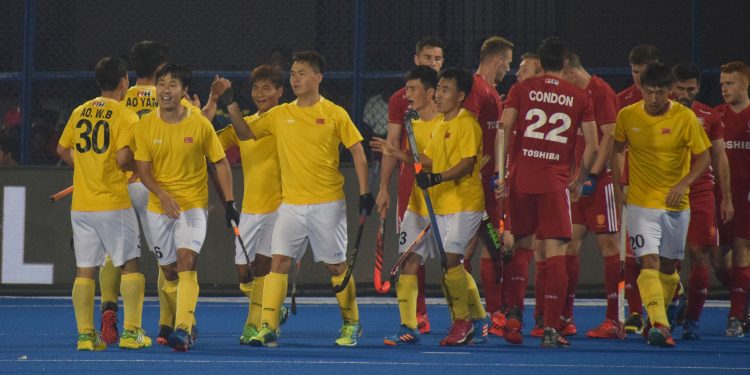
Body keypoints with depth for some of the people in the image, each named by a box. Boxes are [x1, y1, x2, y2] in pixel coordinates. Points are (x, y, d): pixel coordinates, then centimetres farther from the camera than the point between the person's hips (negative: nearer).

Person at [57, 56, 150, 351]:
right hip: (113, 203, -5)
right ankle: (131, 332, 1)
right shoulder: (125, 116, -9)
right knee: (130, 265, 5)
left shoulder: (79, 112, 9)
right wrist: (138, 165, 1)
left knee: (84, 270, 6)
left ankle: (85, 334, 2)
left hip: (80, 204, 5)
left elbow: (63, 150, 16)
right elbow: (123, 158, -19)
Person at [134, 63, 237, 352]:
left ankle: (183, 330, -28)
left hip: (194, 204, -3)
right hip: (159, 206, 3)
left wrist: (230, 202, -2)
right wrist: (163, 195, -21)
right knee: (169, 271, 8)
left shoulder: (200, 124, -6)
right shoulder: (145, 125, -3)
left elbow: (220, 163, 3)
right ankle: (189, 324, 29)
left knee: (186, 260, -21)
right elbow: (143, 169, -4)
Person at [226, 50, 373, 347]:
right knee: (278, 261, -9)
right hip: (291, 205, 3)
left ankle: (351, 324, 24)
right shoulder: (280, 115, 7)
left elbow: (357, 152, 0)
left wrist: (364, 192, -7)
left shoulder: (334, 114, -3)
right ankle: (267, 328, -10)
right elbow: (245, 133, 11)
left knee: (336, 266, 6)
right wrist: (231, 105, -2)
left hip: (328, 205, -3)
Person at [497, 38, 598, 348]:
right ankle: (551, 329, -7)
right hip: (555, 182, -1)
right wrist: (580, 180, 17)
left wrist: (501, 174, -1)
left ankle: (514, 316, 8)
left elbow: (504, 131, -4)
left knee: (520, 247, 17)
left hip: (521, 178, 1)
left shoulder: (521, 90, 5)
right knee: (555, 253, -1)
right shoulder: (579, 97, 6)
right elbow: (592, 146, 4)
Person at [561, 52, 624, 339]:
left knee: (608, 244, -6)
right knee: (569, 244, 6)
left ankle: (614, 321, -4)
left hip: (599, 180, -9)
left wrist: (593, 174, -19)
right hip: (577, 182, 9)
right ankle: (564, 317, 10)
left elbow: (609, 136, -15)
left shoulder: (601, 91, -9)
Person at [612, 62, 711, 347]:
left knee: (668, 265, 10)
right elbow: (618, 150, 14)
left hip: (675, 204, 1)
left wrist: (684, 183, -17)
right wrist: (617, 187, 6)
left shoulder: (685, 117, -7)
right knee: (649, 262, -16)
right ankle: (659, 325, -27)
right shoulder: (627, 116, -2)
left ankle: (657, 320, 30)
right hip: (641, 203, -1)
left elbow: (703, 156, -2)